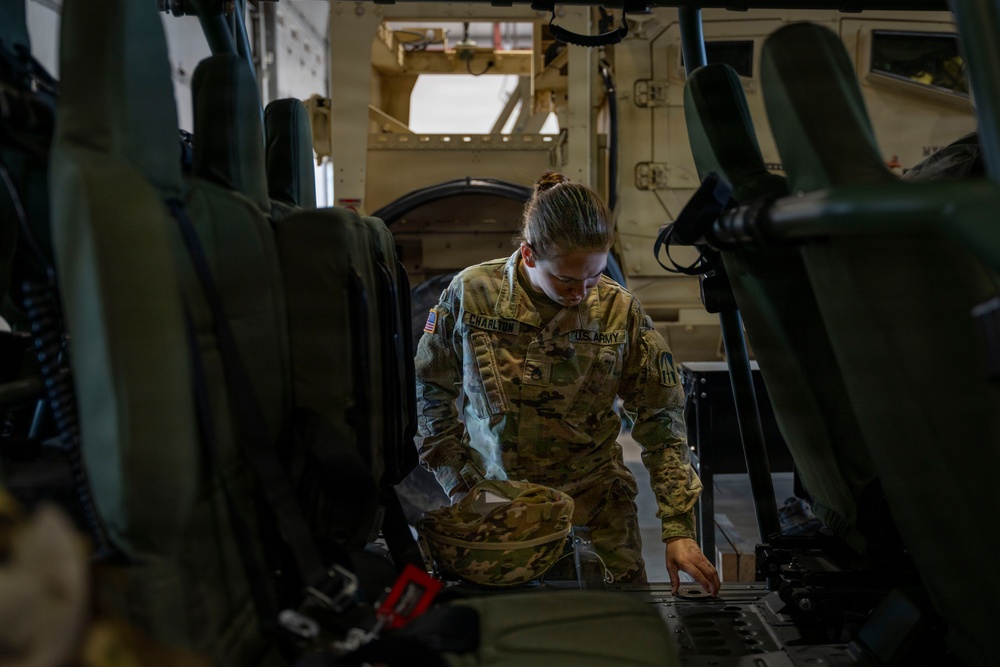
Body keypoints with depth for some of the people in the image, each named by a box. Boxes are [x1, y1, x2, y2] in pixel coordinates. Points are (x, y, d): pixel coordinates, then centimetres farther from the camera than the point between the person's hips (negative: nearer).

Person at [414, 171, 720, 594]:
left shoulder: (620, 311, -11)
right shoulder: (470, 294, -11)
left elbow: (662, 424, -7)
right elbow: (431, 393, 0)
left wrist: (678, 530, -11)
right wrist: (461, 488, -4)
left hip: (596, 512, 0)